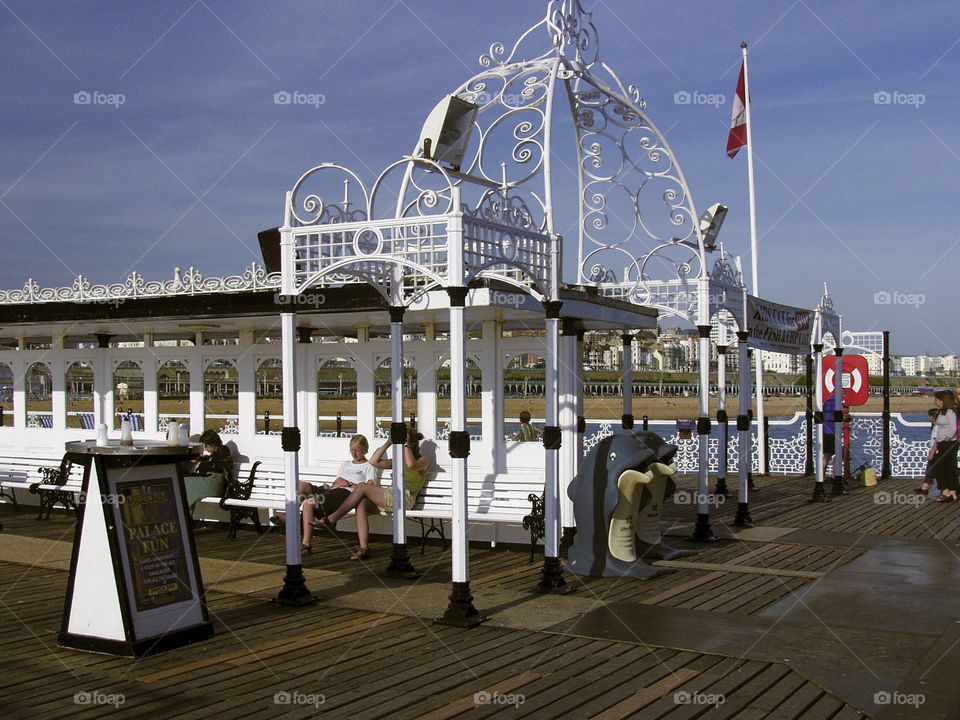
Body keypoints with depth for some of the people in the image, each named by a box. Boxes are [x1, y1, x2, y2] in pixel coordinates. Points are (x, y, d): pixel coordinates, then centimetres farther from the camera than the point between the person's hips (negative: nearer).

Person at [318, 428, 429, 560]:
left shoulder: (423, 460, 8)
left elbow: (411, 464, -18)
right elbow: (374, 461, 23)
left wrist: (406, 444, -7)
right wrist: (389, 442, 19)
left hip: (405, 498, -7)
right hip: (390, 497, 7)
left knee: (362, 487, -18)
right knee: (361, 504, -21)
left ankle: (332, 519, -10)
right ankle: (363, 548, -26)